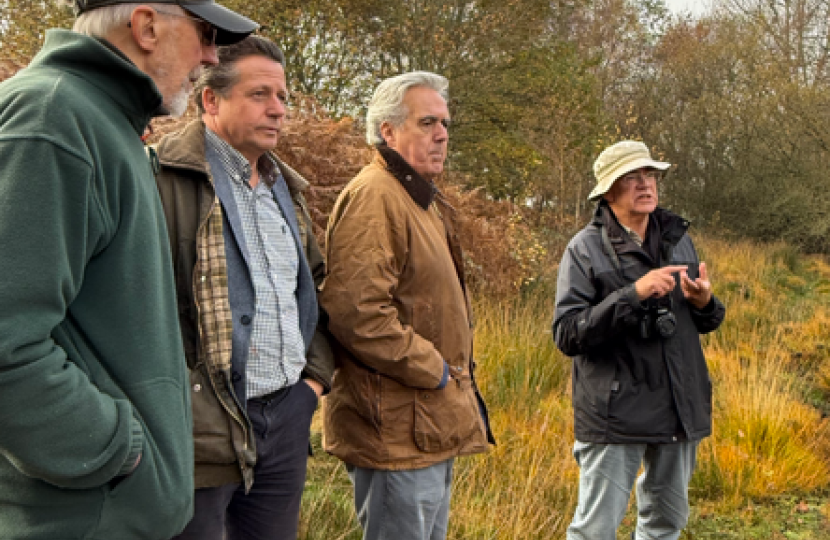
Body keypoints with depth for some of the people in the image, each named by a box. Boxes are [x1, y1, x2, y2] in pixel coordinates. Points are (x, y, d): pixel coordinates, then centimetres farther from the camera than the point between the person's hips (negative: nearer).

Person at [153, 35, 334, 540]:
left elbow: (316, 288, 25)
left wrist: (316, 374, 13)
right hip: (202, 427, -7)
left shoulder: (287, 190, 17)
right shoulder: (165, 179, -10)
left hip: (288, 417, 7)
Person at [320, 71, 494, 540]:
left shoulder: (424, 200, 19)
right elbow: (357, 313, -26)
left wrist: (458, 375, 15)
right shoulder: (374, 196, -15)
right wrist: (436, 371, -17)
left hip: (434, 427, 11)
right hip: (398, 429, -10)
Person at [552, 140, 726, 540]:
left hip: (679, 410, 6)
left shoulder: (678, 239, 9)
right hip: (615, 414, -6)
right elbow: (567, 335, -17)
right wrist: (634, 294, -24)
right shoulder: (586, 249, -8)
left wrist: (705, 302, -6)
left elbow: (703, 323, 18)